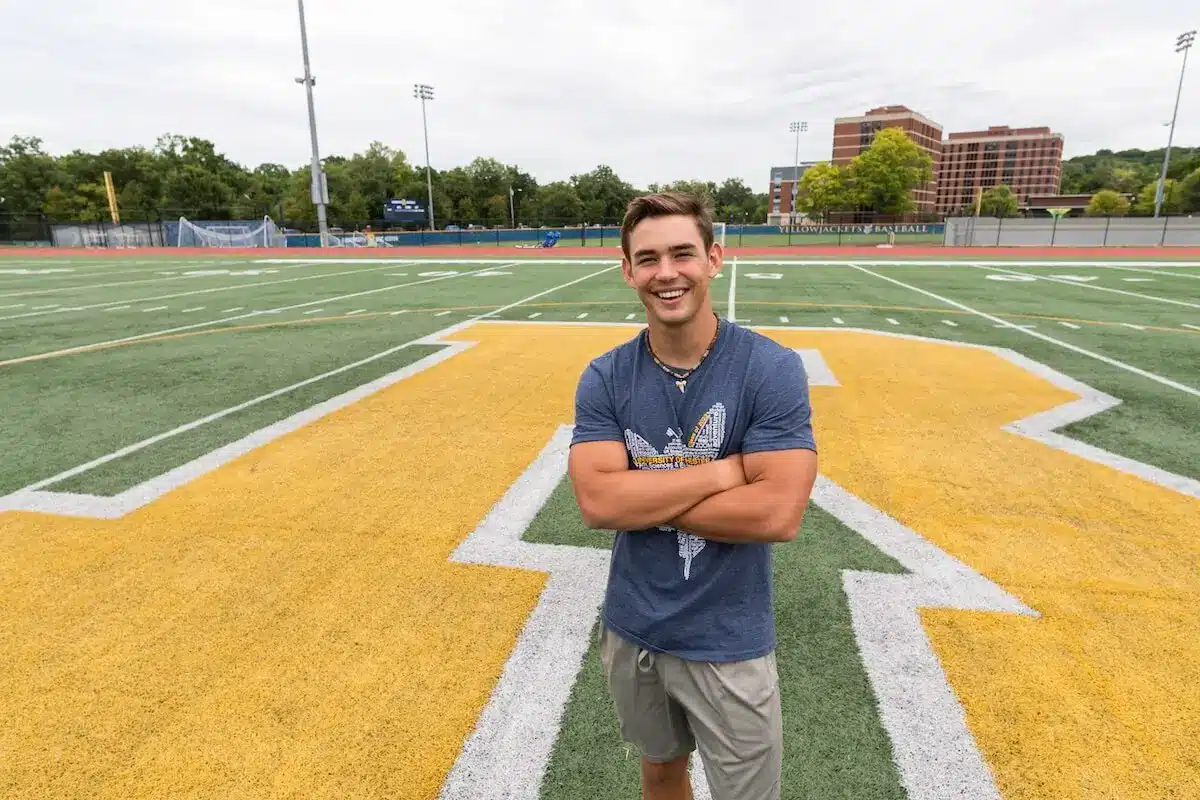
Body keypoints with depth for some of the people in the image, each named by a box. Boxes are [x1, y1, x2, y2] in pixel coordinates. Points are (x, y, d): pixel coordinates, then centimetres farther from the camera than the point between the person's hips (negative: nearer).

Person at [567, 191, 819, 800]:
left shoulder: (772, 369, -16)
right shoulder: (604, 379, -8)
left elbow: (778, 513, -24)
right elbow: (596, 502, -19)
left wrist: (642, 498, -19)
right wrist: (724, 470, -22)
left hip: (729, 643, -2)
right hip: (632, 631, 3)